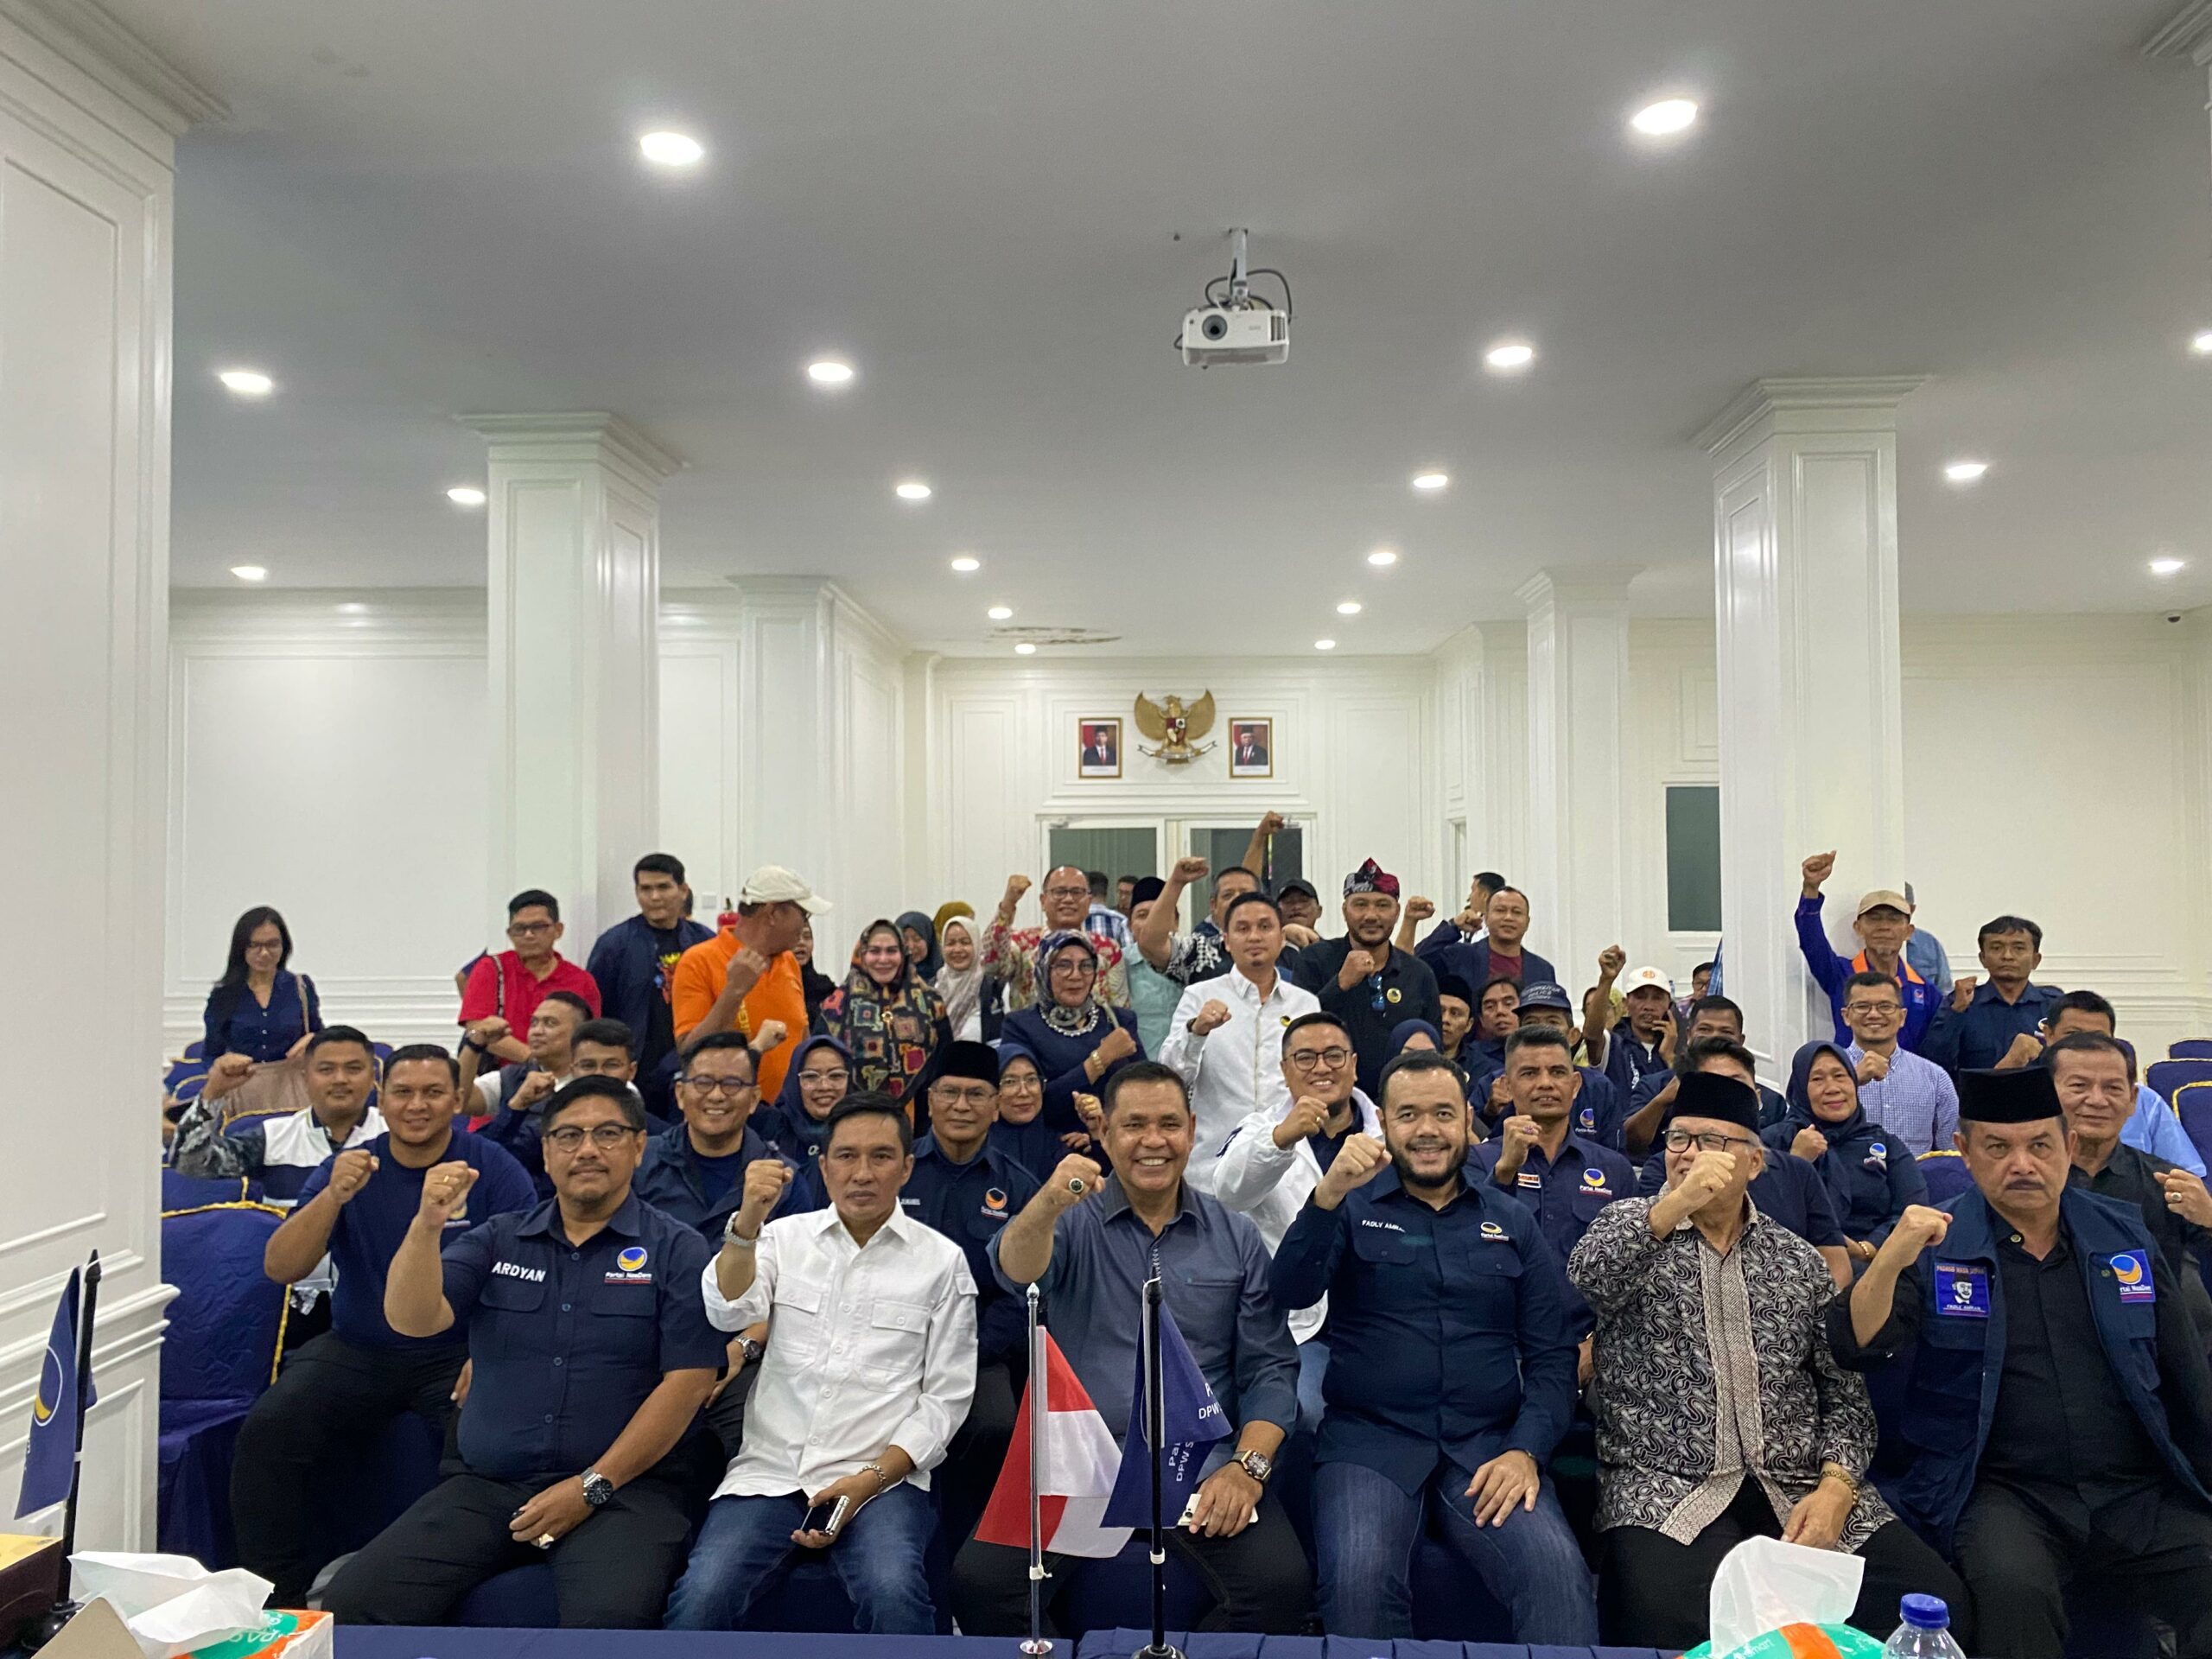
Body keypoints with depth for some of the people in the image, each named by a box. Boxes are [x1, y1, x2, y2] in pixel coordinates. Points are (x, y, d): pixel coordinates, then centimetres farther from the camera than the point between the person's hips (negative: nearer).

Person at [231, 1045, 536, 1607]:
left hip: (458, 1353, -3)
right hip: (356, 1350, 3)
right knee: (266, 1429, -21)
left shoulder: (493, 1170, -3)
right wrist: (334, 1196, -22)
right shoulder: (349, 1168, 5)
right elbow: (279, 1268, -5)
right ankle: (282, 1593, -2)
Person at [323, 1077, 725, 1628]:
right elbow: (411, 1320, 1)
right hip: (485, 1485, 4)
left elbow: (688, 1381, -6)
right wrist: (427, 1225, -15)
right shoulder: (497, 1240, 13)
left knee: (609, 1618, -32)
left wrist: (591, 1487, -10)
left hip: (621, 1486, -4)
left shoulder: (677, 1250, 0)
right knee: (352, 1603, -14)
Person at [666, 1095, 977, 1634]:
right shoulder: (785, 1237, 11)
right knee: (701, 1597, -24)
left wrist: (871, 1479, -9)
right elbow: (728, 1312, -8)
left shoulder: (942, 1260, 5)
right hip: (769, 1470, 2)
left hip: (882, 1476, -1)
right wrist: (748, 1220, -24)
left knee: (895, 1593, -31)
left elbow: (945, 1397, 4)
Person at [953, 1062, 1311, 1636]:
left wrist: (1247, 1467, -8)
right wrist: (1047, 1204, -39)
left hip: (1200, 1463, 1)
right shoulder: (1075, 1222, 6)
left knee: (1282, 1585, -25)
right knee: (977, 1579, -23)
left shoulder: (1237, 1237, 10)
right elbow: (1016, 1270, -17)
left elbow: (1269, 1368, 9)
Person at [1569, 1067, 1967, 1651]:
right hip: (1667, 1491, -3)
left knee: (1936, 1596, -20)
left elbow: (1844, 1390, 12)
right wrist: (1675, 1205, -27)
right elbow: (1587, 1280, -15)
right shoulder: (1629, 1226, 8)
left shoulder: (1798, 1259, 14)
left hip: (1800, 1489, 4)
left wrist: (1837, 1487, -5)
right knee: (1668, 1616, -33)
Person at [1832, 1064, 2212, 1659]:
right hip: (2003, 1493, -3)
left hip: (2139, 1493, 4)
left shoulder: (2125, 1237, 10)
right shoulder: (1936, 1244, 0)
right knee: (2013, 1588, -32)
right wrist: (1889, 1261, -28)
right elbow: (1857, 1349, -12)